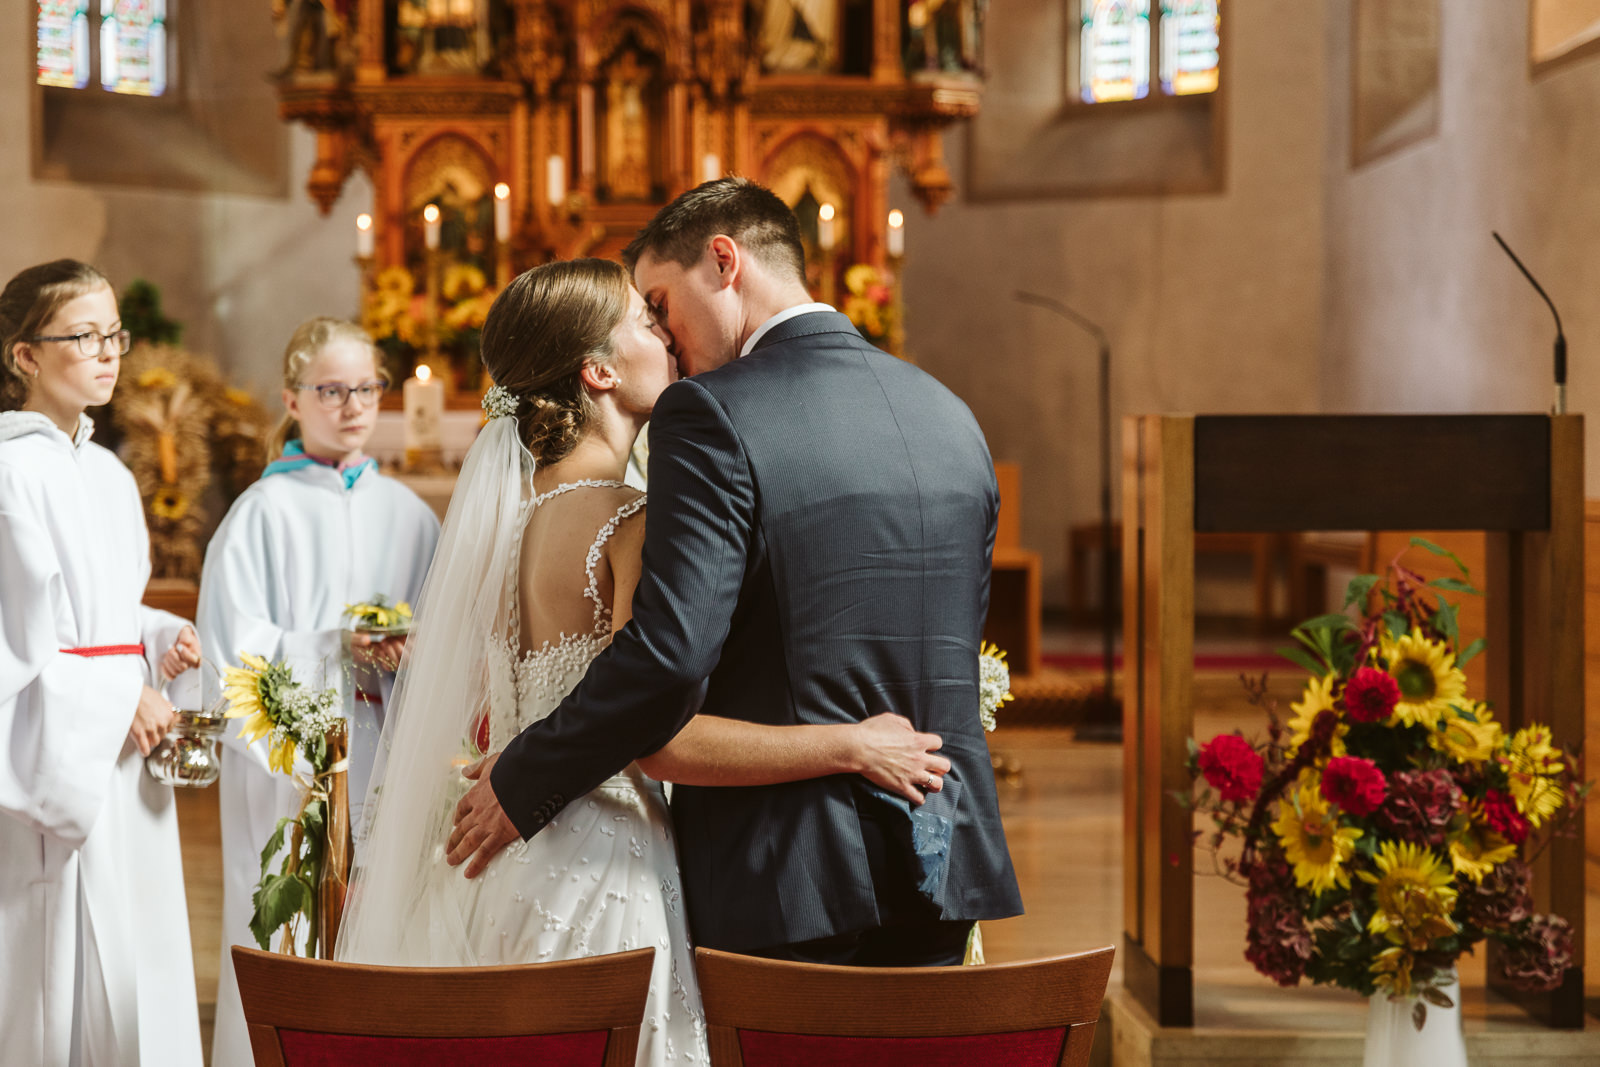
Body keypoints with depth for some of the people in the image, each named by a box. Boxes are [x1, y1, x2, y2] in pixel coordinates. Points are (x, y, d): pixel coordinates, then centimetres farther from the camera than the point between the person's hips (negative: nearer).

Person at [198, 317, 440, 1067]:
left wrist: (409, 647, -12)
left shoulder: (406, 514, 9)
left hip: (387, 757, 3)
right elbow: (236, 647, -8)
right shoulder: (264, 512, -3)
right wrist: (340, 647, -18)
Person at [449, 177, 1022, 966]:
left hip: (787, 871, -6)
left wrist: (522, 783, -11)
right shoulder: (948, 413, 10)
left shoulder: (712, 413, -12)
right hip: (943, 866, 6)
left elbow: (668, 649, -21)